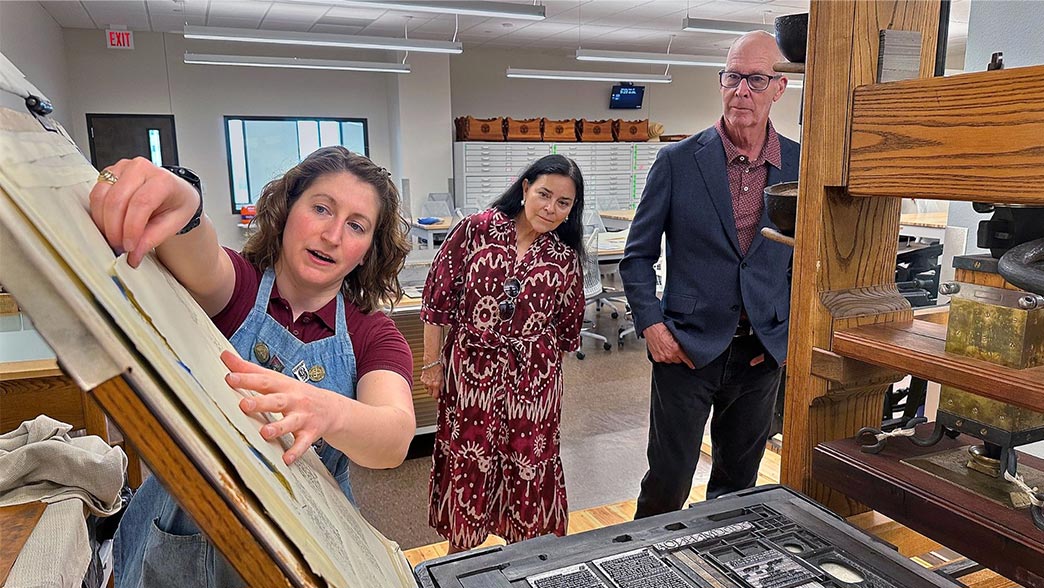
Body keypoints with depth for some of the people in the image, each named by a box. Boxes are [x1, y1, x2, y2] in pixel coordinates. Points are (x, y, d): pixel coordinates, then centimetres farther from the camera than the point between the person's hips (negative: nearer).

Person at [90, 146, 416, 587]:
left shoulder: (372, 335, -9)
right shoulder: (233, 285, -11)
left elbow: (396, 438, -29)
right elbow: (202, 266, -37)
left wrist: (328, 411, -50)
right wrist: (183, 211, -59)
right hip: (179, 545, 0)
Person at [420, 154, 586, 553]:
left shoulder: (565, 258, 1)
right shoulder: (476, 230, -7)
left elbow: (568, 325, 12)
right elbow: (438, 294, -5)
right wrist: (432, 362, -3)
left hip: (532, 378, 2)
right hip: (470, 370, -2)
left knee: (530, 461, 12)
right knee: (467, 459, 11)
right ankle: (460, 547, 35)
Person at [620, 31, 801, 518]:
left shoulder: (801, 166, 1)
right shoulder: (677, 162, -6)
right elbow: (638, 256, 0)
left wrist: (795, 331, 1)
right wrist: (652, 325, -11)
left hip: (762, 352, 3)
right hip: (687, 349, -2)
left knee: (738, 483, 18)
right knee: (667, 483, 5)